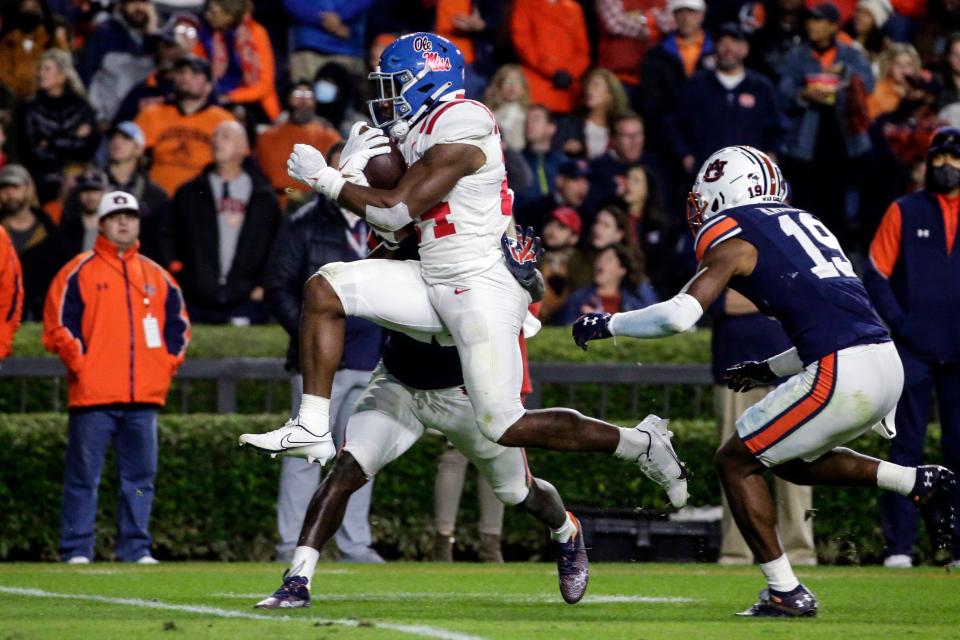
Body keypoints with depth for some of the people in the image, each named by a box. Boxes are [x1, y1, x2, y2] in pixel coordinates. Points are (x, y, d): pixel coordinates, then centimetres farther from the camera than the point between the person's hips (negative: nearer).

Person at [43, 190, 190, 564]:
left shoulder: (157, 276, 16)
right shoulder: (79, 272, 2)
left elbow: (178, 325, 21)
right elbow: (58, 324, -2)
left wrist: (167, 364, 9)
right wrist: (79, 362, -8)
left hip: (144, 396, 4)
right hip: (93, 395, -4)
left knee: (141, 475, 4)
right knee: (83, 476, -4)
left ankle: (136, 548, 9)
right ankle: (76, 550, -1)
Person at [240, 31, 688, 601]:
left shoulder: (459, 132, -18)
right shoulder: (427, 132, 12)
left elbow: (396, 212, -19)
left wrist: (325, 179, -10)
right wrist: (356, 170, 6)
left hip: (483, 291, -10)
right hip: (437, 284, 10)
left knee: (506, 426, -11)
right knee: (325, 289, 0)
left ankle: (640, 443, 4)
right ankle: (312, 428, -2)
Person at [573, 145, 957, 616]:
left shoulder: (732, 237, 1)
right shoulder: (803, 223, 25)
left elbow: (679, 315, -11)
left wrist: (606, 324, 4)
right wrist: (770, 370, 31)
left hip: (841, 377, -8)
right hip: (887, 366, 8)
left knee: (735, 463, 8)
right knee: (793, 461, 28)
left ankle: (786, 593, 6)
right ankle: (922, 483, 15)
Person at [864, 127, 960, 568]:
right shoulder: (905, 212, 5)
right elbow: (876, 275, 2)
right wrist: (899, 323, -9)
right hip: (913, 350, -2)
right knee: (907, 447, -2)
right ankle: (898, 546, -2)